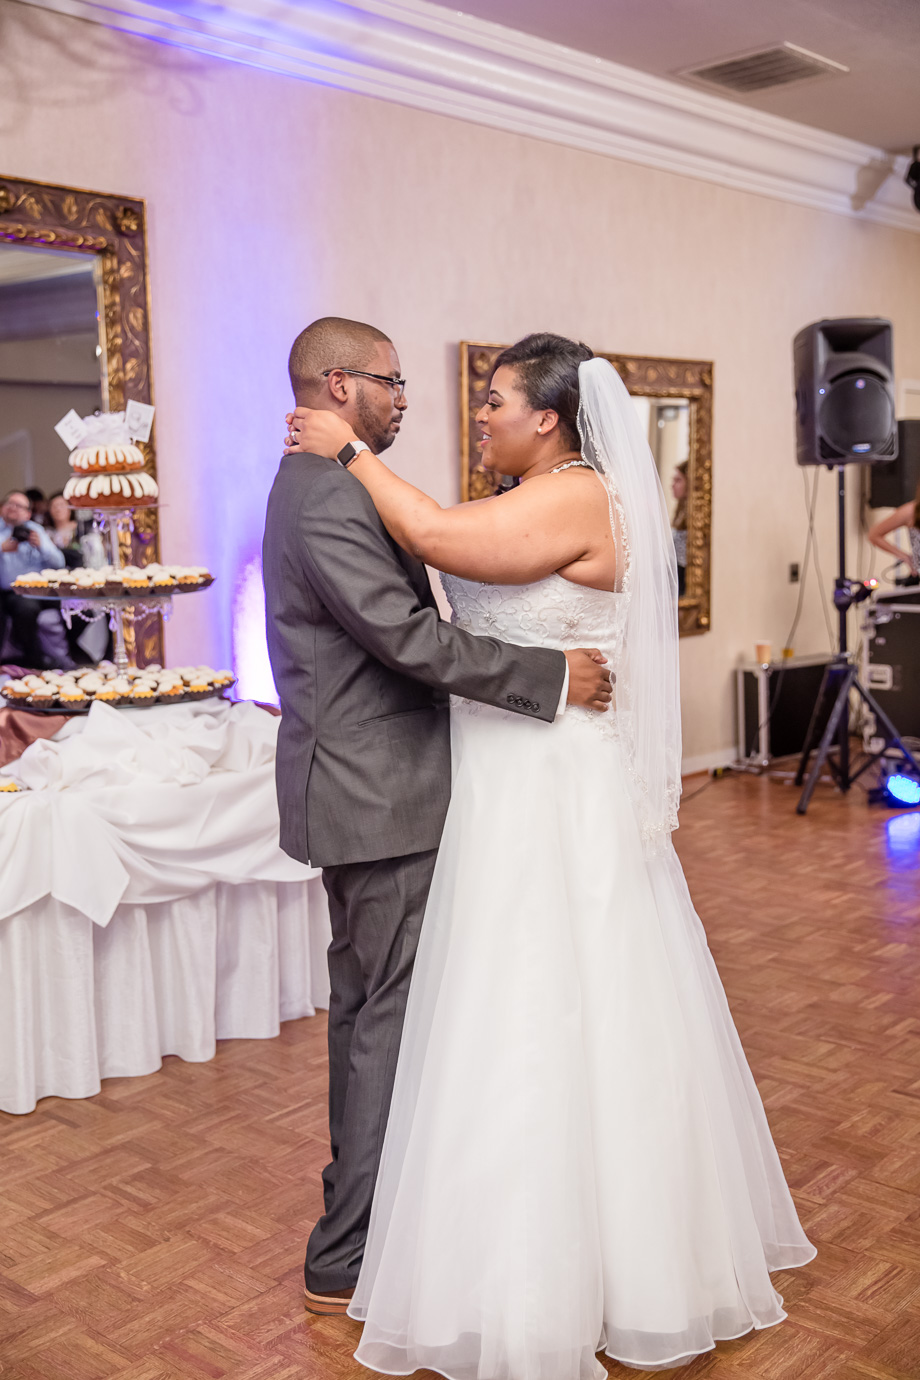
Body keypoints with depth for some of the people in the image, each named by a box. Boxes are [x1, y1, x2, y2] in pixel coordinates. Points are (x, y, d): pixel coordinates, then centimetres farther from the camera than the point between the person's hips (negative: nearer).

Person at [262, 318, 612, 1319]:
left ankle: (357, 1190, 37)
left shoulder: (320, 488, 13)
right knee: (395, 1017, -3)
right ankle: (348, 1258, 9)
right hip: (377, 798, -11)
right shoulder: (327, 502, -20)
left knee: (365, 1003, 20)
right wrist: (554, 674, -19)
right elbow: (412, 640, -26)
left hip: (361, 787, 11)